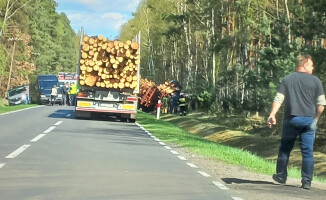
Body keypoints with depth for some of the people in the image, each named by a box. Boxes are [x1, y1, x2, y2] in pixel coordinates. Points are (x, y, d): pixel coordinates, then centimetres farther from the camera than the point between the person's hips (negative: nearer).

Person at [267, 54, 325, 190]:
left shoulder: (287, 79, 5)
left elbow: (278, 99, -3)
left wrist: (272, 115, -5)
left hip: (291, 119, 1)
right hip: (309, 120, -1)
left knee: (285, 148, 13)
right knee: (307, 151, 3)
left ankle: (281, 176, 20)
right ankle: (307, 181, 3)